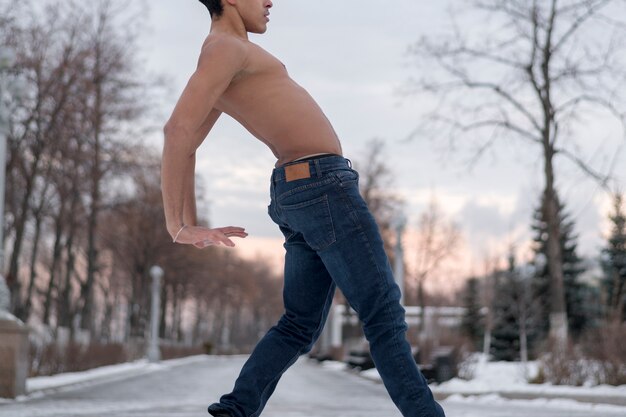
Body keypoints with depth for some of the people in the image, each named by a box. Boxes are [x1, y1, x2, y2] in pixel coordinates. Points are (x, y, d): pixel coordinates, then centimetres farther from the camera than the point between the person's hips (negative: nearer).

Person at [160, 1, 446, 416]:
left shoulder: (225, 57, 21)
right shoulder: (224, 48, -11)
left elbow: (181, 140, 28)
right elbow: (178, 132, -21)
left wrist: (192, 224, 20)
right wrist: (177, 227, -20)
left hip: (298, 195, 10)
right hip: (324, 187, -10)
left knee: (301, 324, 9)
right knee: (384, 313, -4)